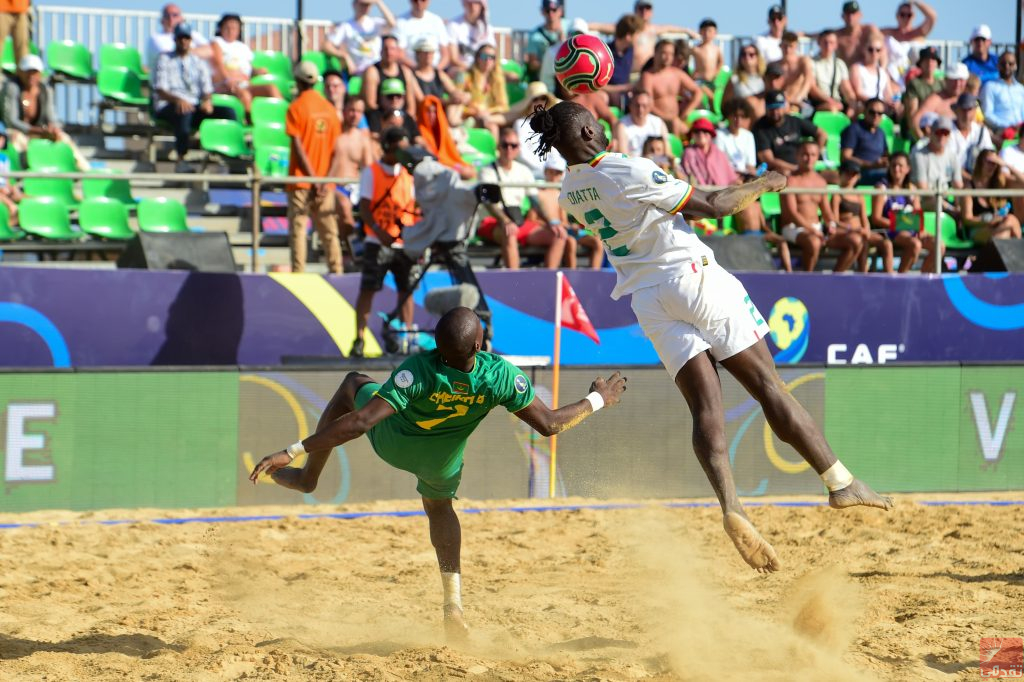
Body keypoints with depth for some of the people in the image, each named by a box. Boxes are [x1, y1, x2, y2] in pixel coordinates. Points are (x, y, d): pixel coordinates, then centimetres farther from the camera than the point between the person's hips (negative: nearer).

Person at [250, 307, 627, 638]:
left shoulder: (418, 371, -42)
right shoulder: (502, 377, -36)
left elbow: (360, 423, -45)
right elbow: (549, 424, -24)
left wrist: (293, 451, -41)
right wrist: (598, 400, -8)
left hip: (391, 443, -2)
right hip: (442, 463, 2)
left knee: (353, 384, 22)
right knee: (439, 506, 33)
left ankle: (308, 475, 25)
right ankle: (453, 601, 21)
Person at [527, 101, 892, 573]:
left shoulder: (569, 193, 6)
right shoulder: (631, 172, -14)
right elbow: (713, 205, -9)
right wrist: (760, 186, 8)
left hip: (647, 300, 5)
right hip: (691, 276, -5)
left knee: (705, 406, -5)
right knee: (766, 384, 0)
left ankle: (730, 507, -27)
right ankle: (840, 483, 2)